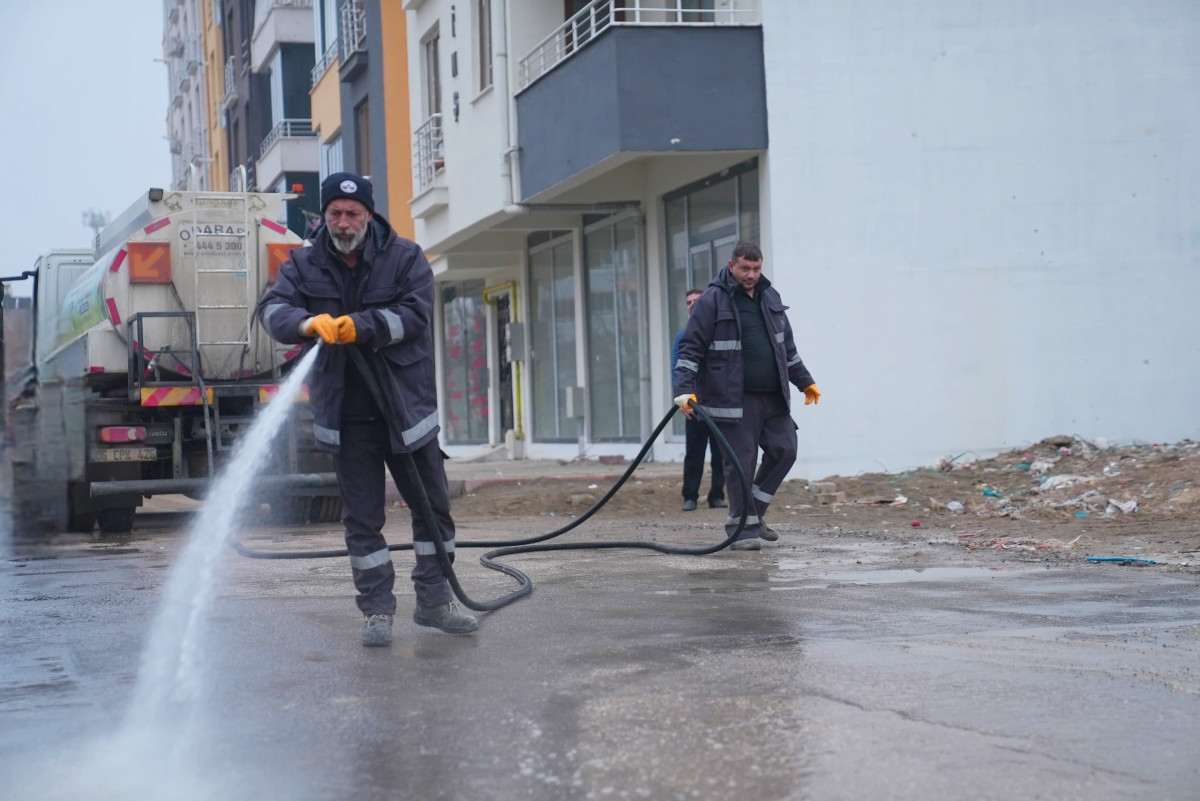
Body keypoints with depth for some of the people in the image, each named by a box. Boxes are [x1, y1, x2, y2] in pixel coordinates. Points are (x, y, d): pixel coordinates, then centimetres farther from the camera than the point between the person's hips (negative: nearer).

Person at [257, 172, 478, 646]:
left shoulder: (405, 257, 0)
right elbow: (273, 310, -9)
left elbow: (414, 314, -12)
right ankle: (377, 610, 14)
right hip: (347, 416, 0)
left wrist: (360, 327, -26)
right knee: (362, 518, 5)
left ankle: (433, 601, 22)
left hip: (406, 407, 0)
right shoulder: (304, 265, 4)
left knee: (433, 506, 7)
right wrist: (311, 323, -31)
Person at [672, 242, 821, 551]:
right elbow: (690, 348, -10)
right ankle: (742, 527, 7)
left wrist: (804, 381, 27)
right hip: (733, 398, -7)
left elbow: (787, 346, 24)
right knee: (740, 462, -4)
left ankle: (751, 515, 18)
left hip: (773, 397, 7)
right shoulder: (712, 301, -8)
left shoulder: (770, 297, 13)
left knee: (784, 450, 4)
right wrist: (685, 390, -19)